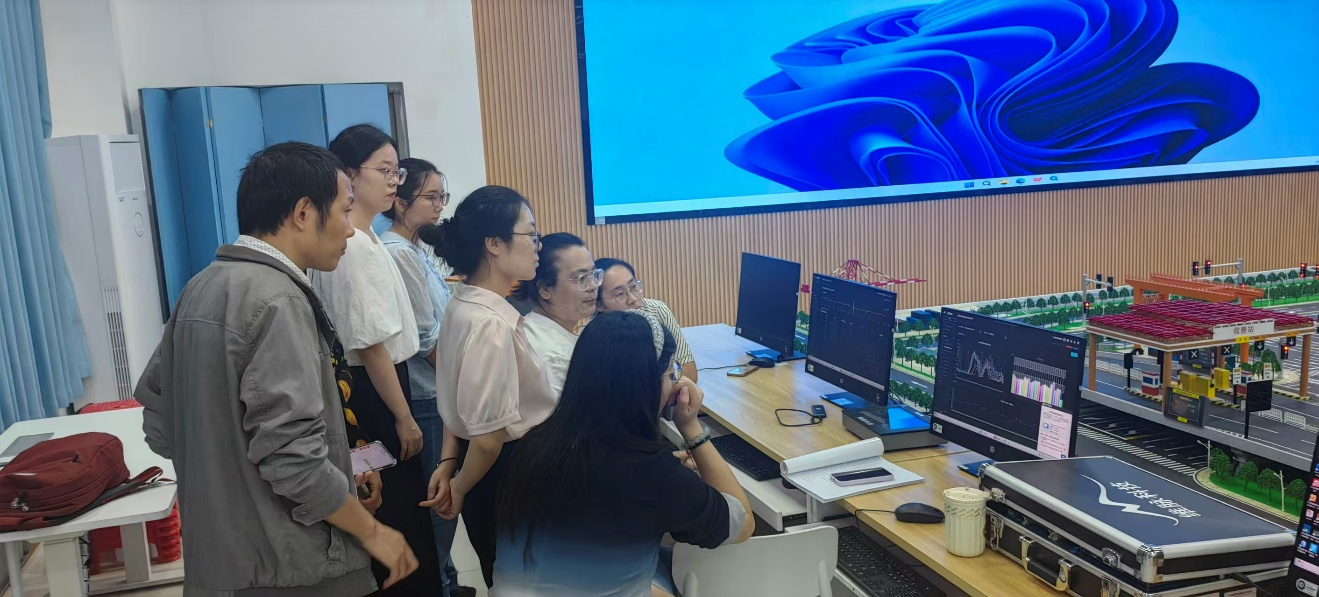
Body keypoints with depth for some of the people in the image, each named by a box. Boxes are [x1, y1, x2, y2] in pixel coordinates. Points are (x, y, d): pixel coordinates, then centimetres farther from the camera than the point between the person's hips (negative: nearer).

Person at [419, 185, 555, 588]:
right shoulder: (492, 324, -27)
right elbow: (488, 437, -26)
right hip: (505, 477, -9)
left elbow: (455, 397, 12)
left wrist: (449, 463, 10)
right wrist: (460, 490, -10)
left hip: (495, 470, 9)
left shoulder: (461, 306, 4)